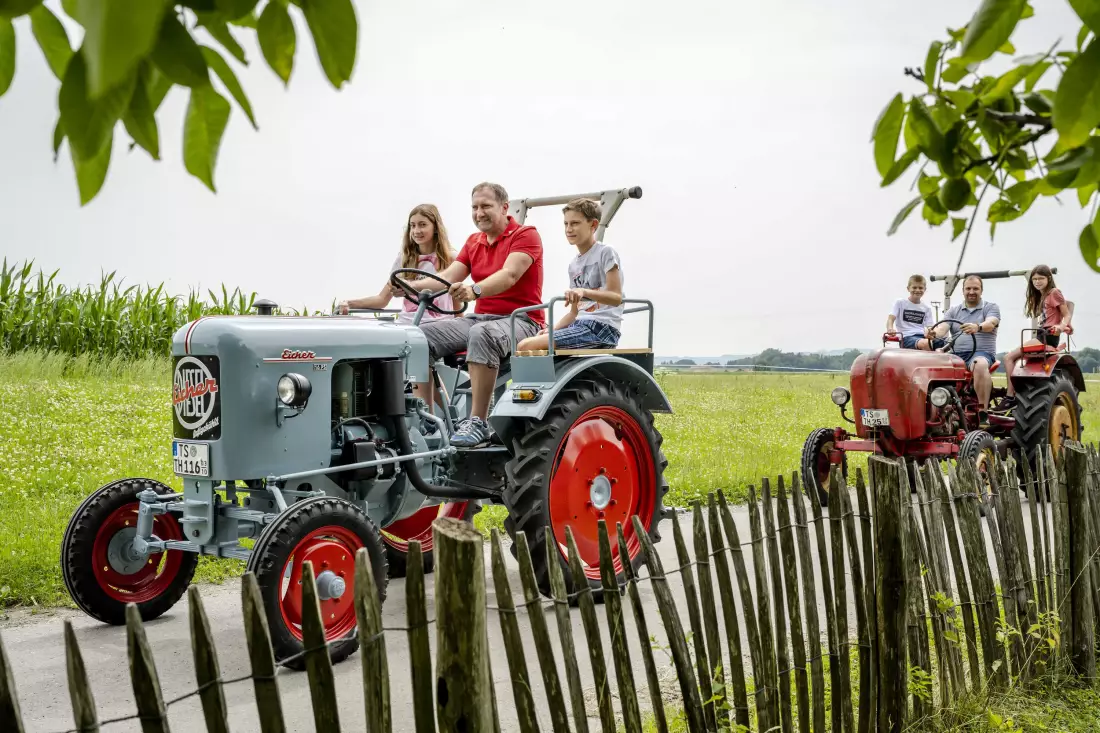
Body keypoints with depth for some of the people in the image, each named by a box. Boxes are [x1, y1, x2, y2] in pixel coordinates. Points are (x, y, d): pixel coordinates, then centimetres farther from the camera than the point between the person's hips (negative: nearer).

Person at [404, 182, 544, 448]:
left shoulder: (526, 235, -5)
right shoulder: (473, 242, 16)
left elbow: (508, 275, -24)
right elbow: (448, 277, 3)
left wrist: (474, 290, -42)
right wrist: (414, 286, -16)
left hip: (520, 320, -7)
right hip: (480, 317, 7)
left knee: (481, 334, -39)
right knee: (423, 335, -11)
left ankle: (478, 423, -37)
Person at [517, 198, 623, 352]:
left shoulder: (605, 252, -2)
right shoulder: (573, 264, 21)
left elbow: (616, 297, -12)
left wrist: (584, 291, -28)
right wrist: (552, 330, 5)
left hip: (602, 328, -8)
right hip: (580, 325, 8)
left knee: (526, 347, -21)